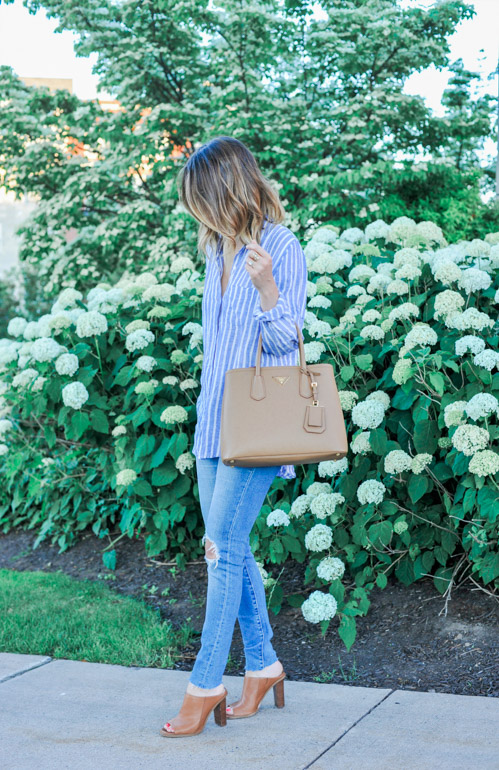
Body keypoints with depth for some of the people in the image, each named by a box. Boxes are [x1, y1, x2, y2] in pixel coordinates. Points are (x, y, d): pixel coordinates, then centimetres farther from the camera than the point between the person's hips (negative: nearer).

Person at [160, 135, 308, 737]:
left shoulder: (281, 248, -10)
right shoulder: (219, 249, 13)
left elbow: (285, 341, -11)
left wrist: (266, 288, -27)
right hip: (214, 420, 8)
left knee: (225, 548, -8)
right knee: (227, 547, 9)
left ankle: (206, 684, 1)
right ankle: (262, 664, 22)